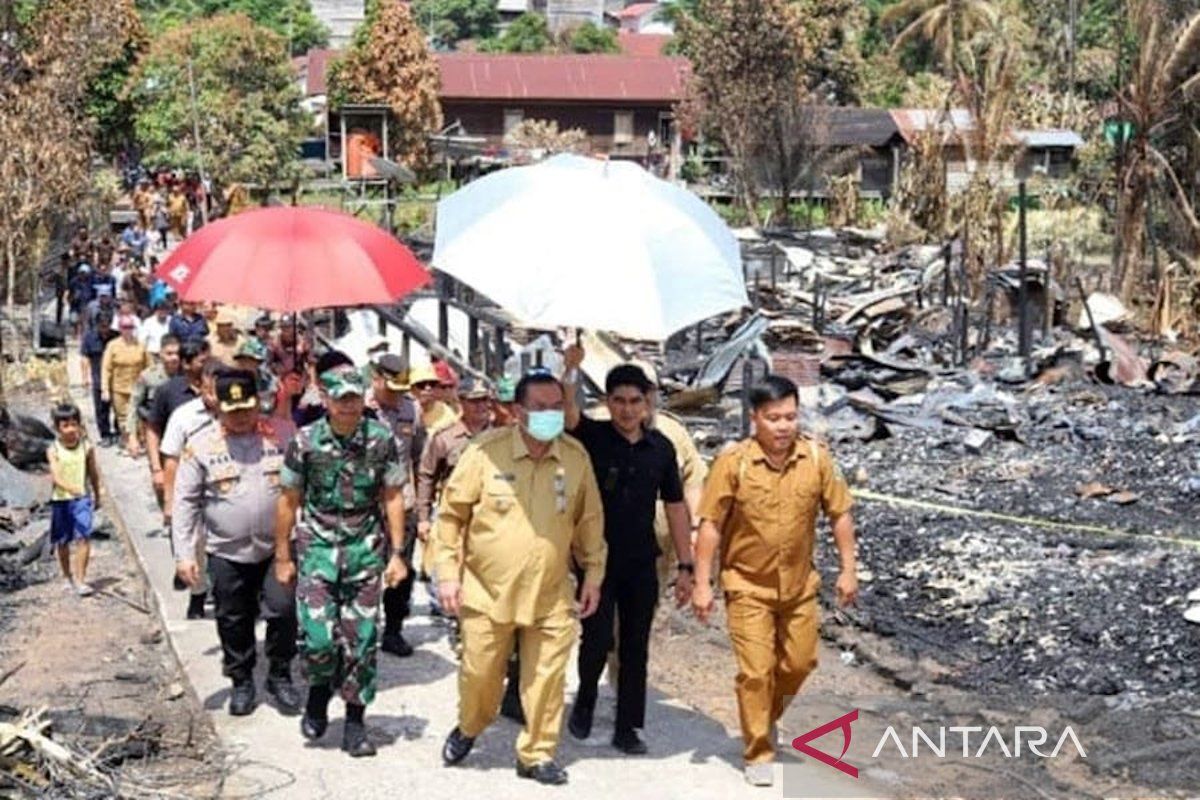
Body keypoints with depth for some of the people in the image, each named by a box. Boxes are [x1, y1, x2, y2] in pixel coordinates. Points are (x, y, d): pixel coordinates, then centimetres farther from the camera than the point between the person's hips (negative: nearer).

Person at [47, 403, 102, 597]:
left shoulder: (86, 447, -3)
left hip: (82, 499, 0)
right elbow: (55, 476, -20)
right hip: (60, 499, 0)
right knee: (63, 541, 12)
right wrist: (70, 488, -39)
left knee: (84, 537, -13)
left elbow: (93, 474, 9)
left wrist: (97, 496, 17)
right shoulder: (53, 450, -8)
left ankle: (80, 579, -9)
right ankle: (67, 577, 31)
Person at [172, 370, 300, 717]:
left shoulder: (278, 436, -2)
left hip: (277, 548, 0)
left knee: (283, 610, -6)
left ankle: (280, 676, 14)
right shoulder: (201, 446, -4)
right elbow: (185, 501, -2)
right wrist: (184, 553, -7)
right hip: (227, 553, 0)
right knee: (234, 622, 10)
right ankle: (241, 682, 28)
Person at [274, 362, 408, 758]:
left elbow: (392, 498, 3)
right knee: (317, 637, -9)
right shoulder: (305, 442, -4)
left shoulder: (382, 440, -4)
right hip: (317, 548, -1)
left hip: (365, 550, 1)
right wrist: (282, 557, 7)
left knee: (362, 639, 3)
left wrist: (397, 554, 0)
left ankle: (355, 721, 17)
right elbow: (289, 501, 4)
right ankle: (320, 690, 24)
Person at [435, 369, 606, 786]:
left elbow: (589, 519, 10)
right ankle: (468, 728, 40)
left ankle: (536, 754, 23)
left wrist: (593, 573, 9)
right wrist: (448, 573, -6)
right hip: (487, 589, -2)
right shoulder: (487, 451, -11)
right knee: (479, 673, 10)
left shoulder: (576, 455, -1)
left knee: (546, 677, 4)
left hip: (551, 594, 2)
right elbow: (451, 513, -4)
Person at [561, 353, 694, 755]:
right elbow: (567, 413, -27)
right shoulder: (592, 437, -5)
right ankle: (585, 701, 25)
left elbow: (675, 507, 7)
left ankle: (627, 728, 21)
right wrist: (570, 372, -45)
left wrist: (685, 566, 5)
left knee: (635, 648, 8)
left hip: (641, 564, 3)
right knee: (598, 640, -4)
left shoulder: (660, 447, 3)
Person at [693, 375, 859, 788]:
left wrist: (848, 568, 0)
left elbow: (839, 513, 2)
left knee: (799, 662, 14)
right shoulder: (733, 462, -16)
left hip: (800, 584, 3)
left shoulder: (817, 457, -8)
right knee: (756, 672, 0)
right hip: (749, 586, -3)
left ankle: (768, 718, 42)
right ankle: (758, 753, 16)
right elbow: (711, 524, -12)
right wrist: (702, 583, -13)